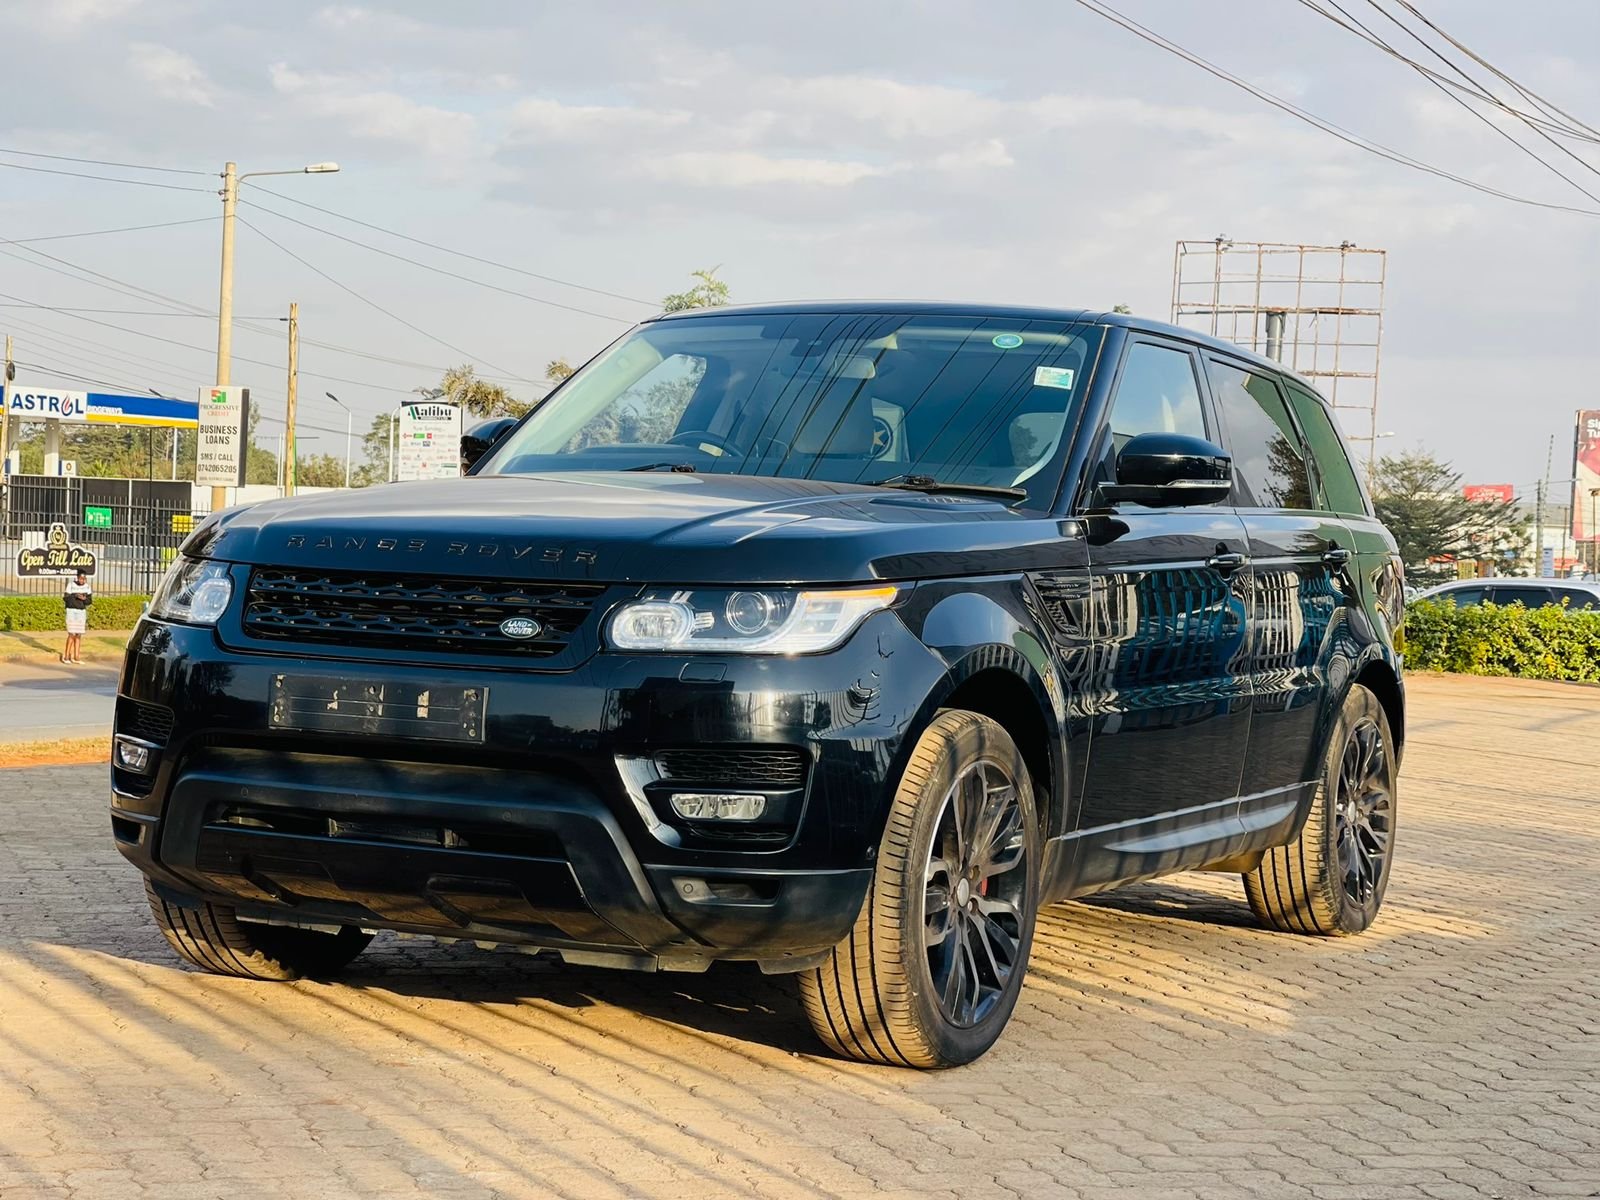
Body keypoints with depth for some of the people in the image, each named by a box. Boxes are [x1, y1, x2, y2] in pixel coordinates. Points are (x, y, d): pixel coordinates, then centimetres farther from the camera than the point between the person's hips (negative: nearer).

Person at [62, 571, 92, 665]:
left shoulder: (87, 587, 2)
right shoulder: (71, 585, -8)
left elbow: (90, 601, 4)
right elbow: (66, 598, -9)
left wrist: (84, 599, -17)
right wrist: (75, 596, -25)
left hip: (82, 612, 4)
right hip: (71, 611, -4)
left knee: (78, 635, 4)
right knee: (71, 634, -8)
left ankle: (76, 657, 9)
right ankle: (66, 656, 2)